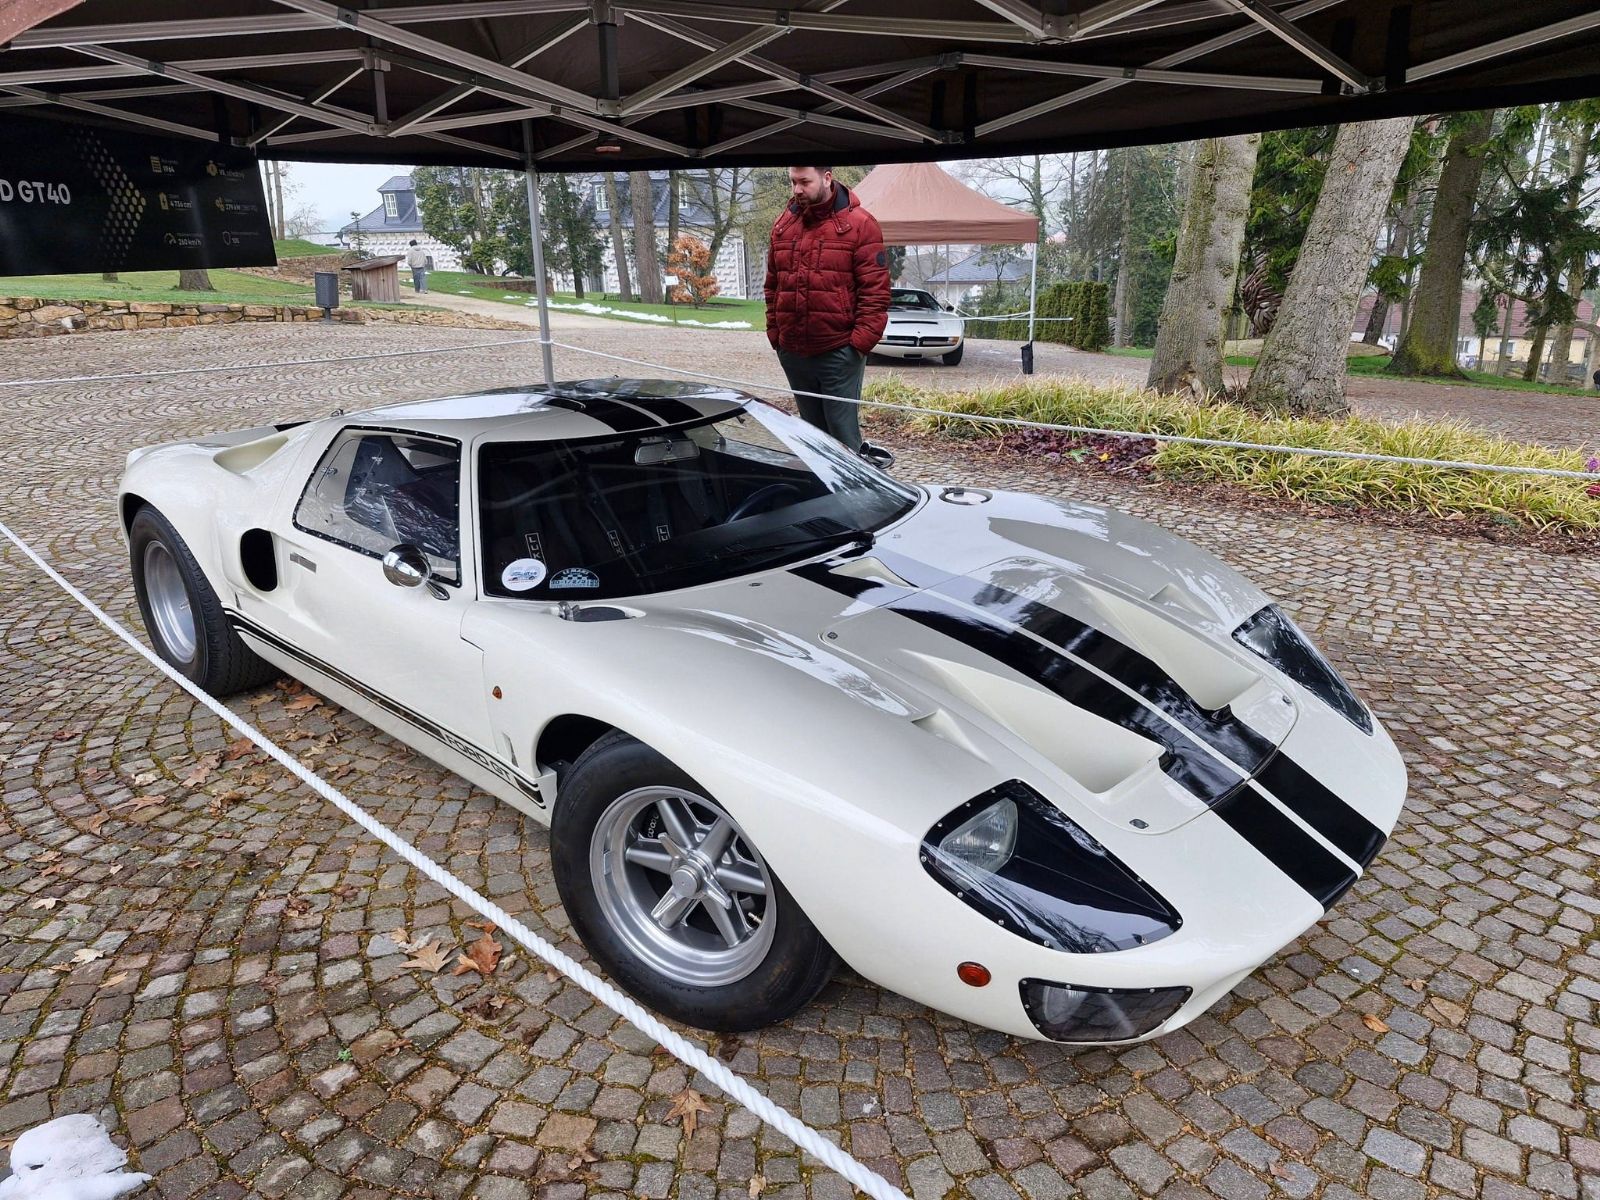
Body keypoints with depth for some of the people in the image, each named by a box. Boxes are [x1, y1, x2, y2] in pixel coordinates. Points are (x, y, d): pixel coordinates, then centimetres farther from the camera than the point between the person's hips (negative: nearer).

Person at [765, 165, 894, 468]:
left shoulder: (860, 224, -4)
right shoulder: (783, 225, 12)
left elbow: (875, 290, -8)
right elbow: (772, 286, 16)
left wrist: (860, 341, -13)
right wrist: (775, 335, 9)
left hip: (840, 352, -5)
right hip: (793, 352, 5)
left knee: (843, 432, -4)